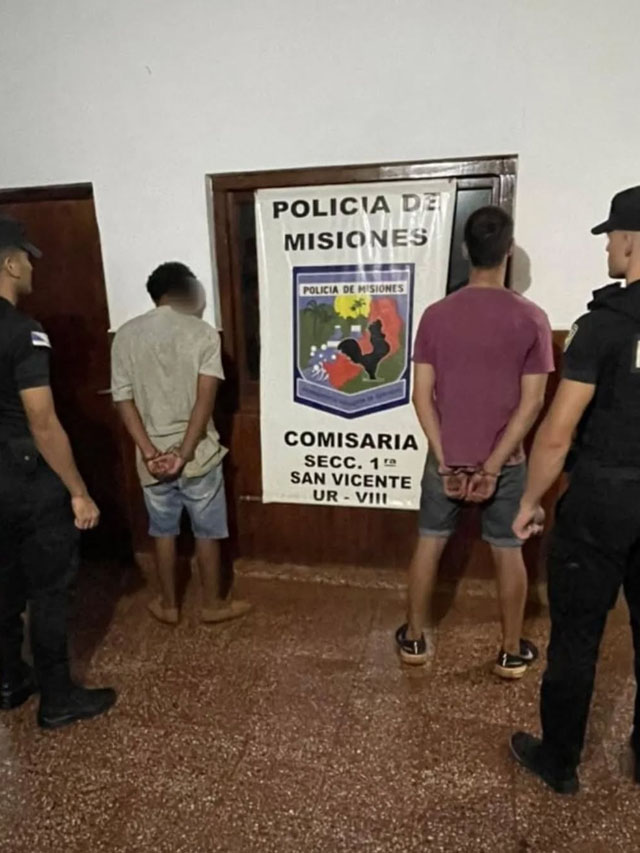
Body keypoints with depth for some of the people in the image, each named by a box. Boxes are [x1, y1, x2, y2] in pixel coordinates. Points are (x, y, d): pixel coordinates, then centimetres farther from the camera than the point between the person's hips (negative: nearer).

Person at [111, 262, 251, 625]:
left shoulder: (126, 335, 0)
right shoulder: (203, 333, -9)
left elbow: (124, 400, -5)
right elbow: (205, 399, -17)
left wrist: (149, 452, -9)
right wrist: (184, 453, -16)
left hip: (153, 455, 3)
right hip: (197, 453, -3)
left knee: (163, 531, 19)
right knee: (207, 532, 14)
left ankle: (168, 605, 33)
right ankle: (213, 604, 29)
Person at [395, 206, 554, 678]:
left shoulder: (436, 315, -6)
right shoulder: (531, 318, -9)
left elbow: (422, 395, -8)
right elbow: (532, 403, -12)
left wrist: (446, 462, -6)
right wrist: (493, 466, -10)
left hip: (446, 458, 1)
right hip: (505, 461, -1)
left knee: (429, 544, 16)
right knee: (509, 553, 15)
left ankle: (414, 638, 30)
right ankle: (512, 652, 30)